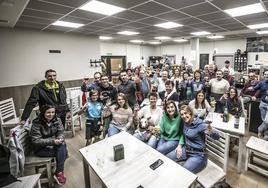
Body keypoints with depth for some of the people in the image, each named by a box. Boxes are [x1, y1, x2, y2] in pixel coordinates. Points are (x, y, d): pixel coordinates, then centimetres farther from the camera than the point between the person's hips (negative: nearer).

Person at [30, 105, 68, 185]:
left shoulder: (57, 120, -6)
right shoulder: (37, 123, -20)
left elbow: (61, 132, -4)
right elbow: (36, 141, -21)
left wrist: (60, 139, -27)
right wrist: (52, 141, -32)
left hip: (54, 144, 5)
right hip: (41, 148, -5)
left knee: (62, 145, -25)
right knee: (63, 152, -23)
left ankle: (59, 172, -12)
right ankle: (60, 172, -5)